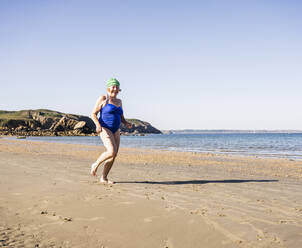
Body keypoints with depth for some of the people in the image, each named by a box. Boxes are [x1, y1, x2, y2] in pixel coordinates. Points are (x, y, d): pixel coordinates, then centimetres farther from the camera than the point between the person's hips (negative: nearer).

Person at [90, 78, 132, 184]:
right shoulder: (103, 99, -4)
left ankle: (104, 178, 17)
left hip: (115, 131, 7)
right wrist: (98, 124, -23)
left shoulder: (119, 101, 14)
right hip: (105, 129, -7)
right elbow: (93, 114, -6)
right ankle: (96, 164, 3)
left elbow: (122, 118, 20)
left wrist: (127, 123, -1)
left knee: (113, 156, 4)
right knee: (111, 152, -23)